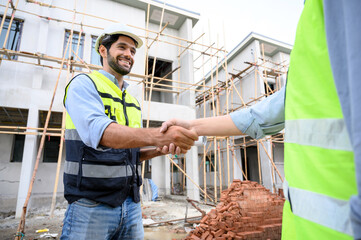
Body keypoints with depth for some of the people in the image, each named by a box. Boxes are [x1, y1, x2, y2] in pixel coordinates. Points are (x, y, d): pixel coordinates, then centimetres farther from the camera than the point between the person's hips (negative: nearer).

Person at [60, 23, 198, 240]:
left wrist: (163, 149, -1)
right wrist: (159, 135, -37)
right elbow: (98, 132, -25)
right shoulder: (84, 84, -5)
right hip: (91, 206, -6)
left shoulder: (133, 102, 15)